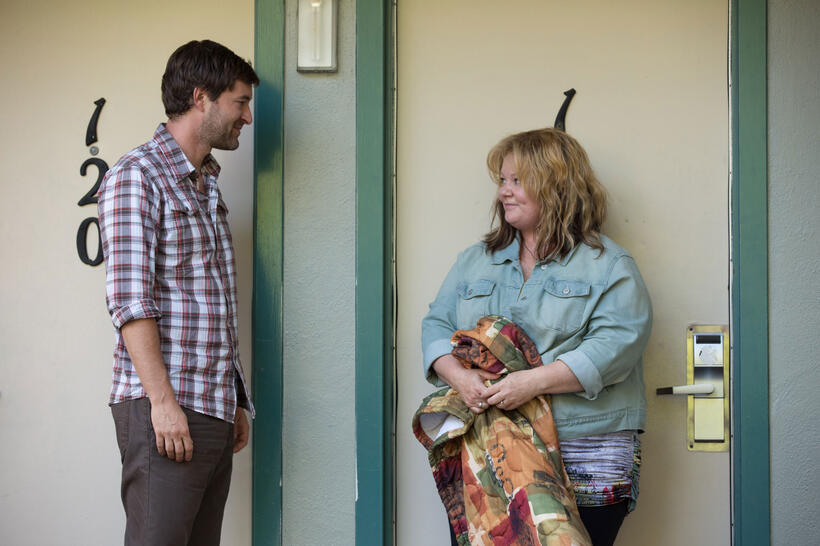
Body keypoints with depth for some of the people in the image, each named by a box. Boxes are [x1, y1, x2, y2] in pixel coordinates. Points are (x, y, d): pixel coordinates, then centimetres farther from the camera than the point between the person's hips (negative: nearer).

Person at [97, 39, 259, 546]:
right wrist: (163, 401, -20)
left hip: (215, 410, 8)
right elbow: (130, 300, -15)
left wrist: (236, 400, 17)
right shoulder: (136, 176, -6)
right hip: (164, 412, -8)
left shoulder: (208, 186, 20)